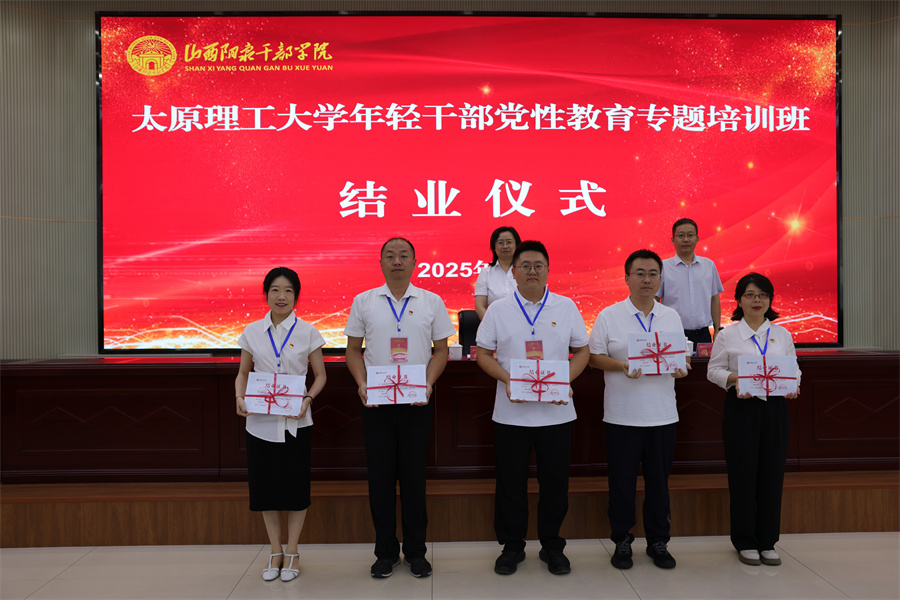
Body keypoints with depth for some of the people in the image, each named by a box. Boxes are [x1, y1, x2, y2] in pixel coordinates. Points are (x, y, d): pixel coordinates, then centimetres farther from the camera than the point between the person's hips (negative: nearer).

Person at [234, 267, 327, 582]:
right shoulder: (252, 332, 3)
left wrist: (307, 398, -14)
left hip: (295, 421, -2)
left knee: (295, 485, 4)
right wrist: (240, 397, -9)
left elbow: (320, 375, 4)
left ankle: (292, 553, 22)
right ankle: (275, 552, 25)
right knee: (264, 485, 8)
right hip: (260, 420, 2)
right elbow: (243, 372, 11)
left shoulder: (307, 332, -2)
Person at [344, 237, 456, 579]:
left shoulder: (431, 302, 4)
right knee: (380, 476, 6)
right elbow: (353, 349, 8)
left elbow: (441, 349, 6)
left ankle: (416, 551, 21)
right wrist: (361, 384, -8)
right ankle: (385, 551, 21)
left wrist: (428, 383, -10)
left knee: (414, 475, 6)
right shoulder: (363, 302, 5)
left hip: (416, 401, 0)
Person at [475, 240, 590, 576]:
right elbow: (483, 354, 3)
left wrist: (566, 381, -9)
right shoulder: (498, 310, 2)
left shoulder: (566, 307, 5)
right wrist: (507, 379, -13)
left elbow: (582, 351, 8)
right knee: (511, 482, 8)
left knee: (555, 482, 9)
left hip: (556, 411, 1)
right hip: (511, 413, 0)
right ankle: (512, 546, 25)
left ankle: (552, 545, 28)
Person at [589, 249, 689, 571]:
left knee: (659, 480, 10)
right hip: (622, 415, -3)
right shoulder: (609, 316, -1)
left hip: (663, 414, 3)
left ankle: (658, 541, 25)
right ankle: (622, 541, 21)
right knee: (622, 481, 6)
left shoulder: (672, 317, 10)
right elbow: (594, 357, -2)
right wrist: (621, 366, -18)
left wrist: (680, 367, -8)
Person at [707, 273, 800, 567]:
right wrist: (734, 379, -17)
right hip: (741, 408, -3)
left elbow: (794, 369, 14)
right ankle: (745, 542, 15)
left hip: (775, 408, 3)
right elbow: (714, 370, 2)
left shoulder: (782, 334, 11)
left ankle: (767, 541, 19)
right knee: (743, 474, 1)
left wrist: (793, 385, -7)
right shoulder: (727, 335, 2)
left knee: (772, 474, 5)